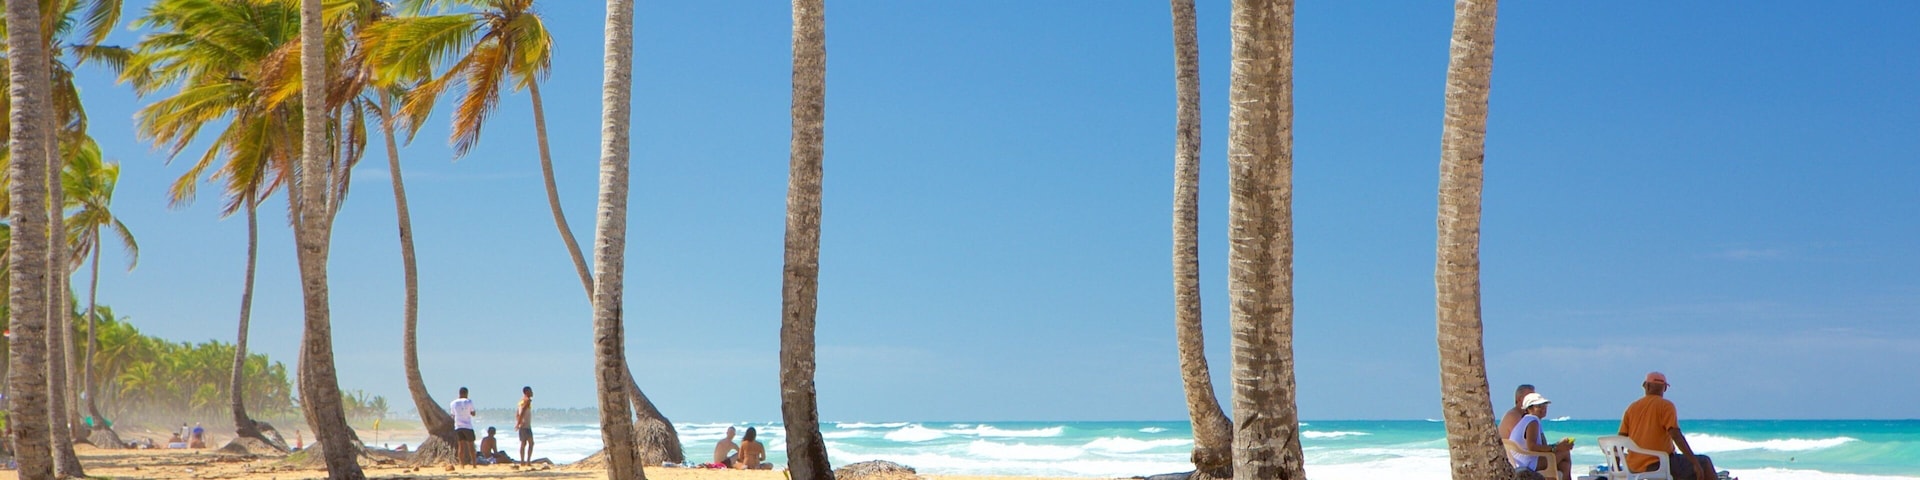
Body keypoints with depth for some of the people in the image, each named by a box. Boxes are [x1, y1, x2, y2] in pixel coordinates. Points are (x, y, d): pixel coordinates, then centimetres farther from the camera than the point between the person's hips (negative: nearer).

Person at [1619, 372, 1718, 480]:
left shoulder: (1632, 407, 9)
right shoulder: (1666, 406, -5)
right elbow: (1676, 436, -16)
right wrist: (1695, 463, -15)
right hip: (1658, 465, -6)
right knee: (1705, 463, 8)